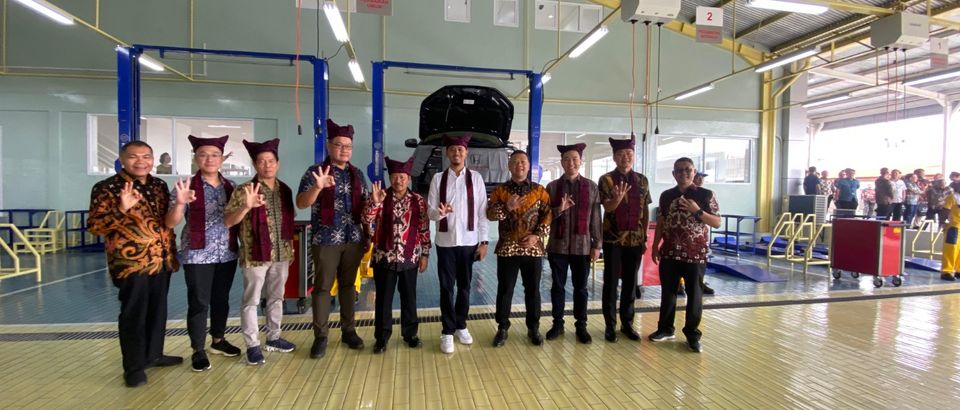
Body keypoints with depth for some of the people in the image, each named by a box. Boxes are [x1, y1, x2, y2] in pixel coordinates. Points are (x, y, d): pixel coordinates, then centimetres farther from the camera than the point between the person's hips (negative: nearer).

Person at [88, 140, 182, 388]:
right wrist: (122, 209, -28)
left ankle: (154, 354, 30)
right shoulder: (107, 187, -7)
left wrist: (172, 251, 15)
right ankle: (134, 367, 15)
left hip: (162, 260, 6)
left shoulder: (159, 186, 10)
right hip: (130, 261, -6)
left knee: (158, 310, 14)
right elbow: (94, 225, -12)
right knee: (133, 314, 2)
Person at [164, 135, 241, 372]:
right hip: (198, 255, -4)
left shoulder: (230, 187, 5)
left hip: (227, 254, 4)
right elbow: (171, 223, -11)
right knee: (199, 302, 3)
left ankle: (218, 340, 32)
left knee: (222, 299, 15)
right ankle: (198, 351, 17)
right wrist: (179, 203, -29)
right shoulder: (188, 187, -7)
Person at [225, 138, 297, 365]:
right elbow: (228, 221, -13)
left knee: (276, 297, 15)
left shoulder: (285, 190, 7)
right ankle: (252, 345, 17)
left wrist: (290, 247, 12)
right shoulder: (243, 190, -7)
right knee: (251, 301, 5)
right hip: (255, 255, -4)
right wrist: (246, 206, -31)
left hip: (282, 254, 5)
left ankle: (273, 338, 29)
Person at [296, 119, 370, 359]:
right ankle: (320, 336, 15)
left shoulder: (357, 174, 10)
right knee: (323, 287, 4)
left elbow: (365, 207, 14)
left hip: (354, 240, 4)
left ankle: (348, 331, 23)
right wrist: (318, 187, -31)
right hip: (326, 240, -3)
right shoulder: (315, 171, -3)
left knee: (348, 285, 12)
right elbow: (301, 203, -13)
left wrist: (367, 235, 2)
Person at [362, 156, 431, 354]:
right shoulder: (381, 198, -1)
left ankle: (410, 334, 28)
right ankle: (381, 337, 22)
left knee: (409, 297, 12)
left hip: (409, 258, 1)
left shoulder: (419, 201, 0)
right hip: (384, 257, 0)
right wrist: (374, 202, -28)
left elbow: (424, 230, 2)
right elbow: (366, 219, -13)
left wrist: (424, 255, -1)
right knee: (383, 298, 8)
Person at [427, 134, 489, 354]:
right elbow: (430, 211, 0)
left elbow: (482, 211, 1)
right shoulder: (438, 178, 2)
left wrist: (483, 241, -3)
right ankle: (447, 331, 19)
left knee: (465, 286, 11)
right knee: (447, 287, 6)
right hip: (445, 241, 0)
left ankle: (461, 326, 29)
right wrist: (439, 212, -23)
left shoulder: (476, 178, 2)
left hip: (469, 241, 1)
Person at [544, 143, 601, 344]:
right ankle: (558, 324, 25)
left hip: (582, 246, 0)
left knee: (580, 287, 10)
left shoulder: (591, 187, 2)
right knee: (558, 286, 10)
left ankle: (581, 326, 24)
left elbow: (596, 218, 2)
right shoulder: (552, 187, 1)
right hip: (558, 245, 0)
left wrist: (597, 245, -1)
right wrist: (559, 209, -18)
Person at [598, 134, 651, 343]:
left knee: (631, 282, 10)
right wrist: (618, 198, -35)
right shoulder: (606, 179, -5)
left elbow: (645, 211, 9)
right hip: (613, 239, -3)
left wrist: (645, 237, 5)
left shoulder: (642, 180, 6)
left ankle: (627, 323, 24)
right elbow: (607, 207, -13)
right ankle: (610, 325, 16)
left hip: (635, 239, 3)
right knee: (611, 282, 4)